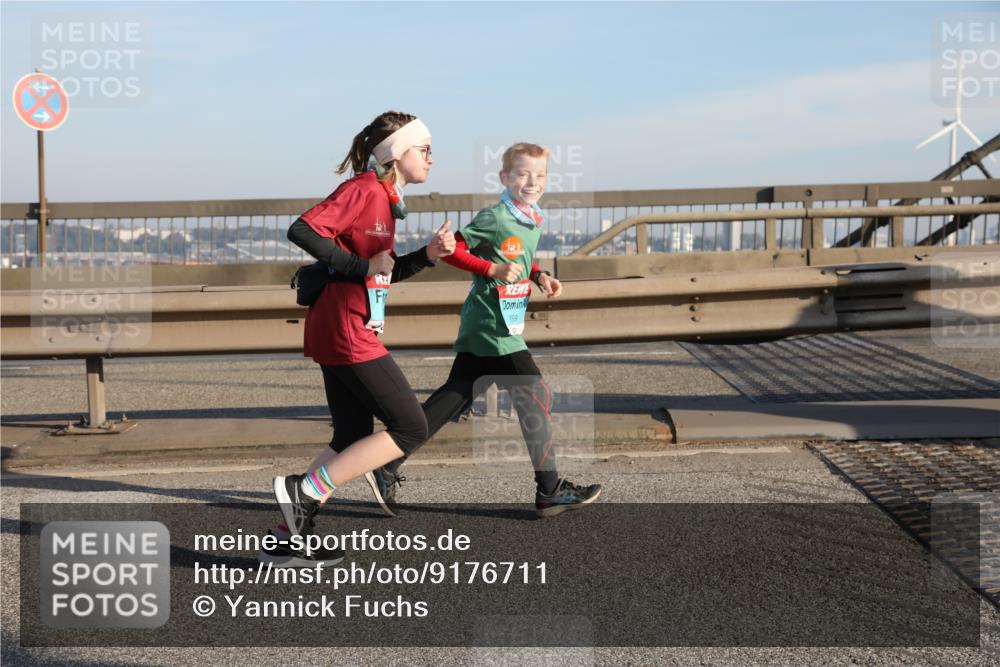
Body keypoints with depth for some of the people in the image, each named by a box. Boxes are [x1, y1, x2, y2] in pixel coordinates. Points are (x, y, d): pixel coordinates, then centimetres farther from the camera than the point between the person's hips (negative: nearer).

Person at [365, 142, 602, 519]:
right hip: (493, 330, -9)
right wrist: (493, 269, -23)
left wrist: (540, 277, 11)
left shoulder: (532, 221, 14)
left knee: (453, 400, 10)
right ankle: (550, 492, 7)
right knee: (536, 397, -3)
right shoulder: (494, 218, -14)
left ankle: (387, 468, 14)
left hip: (480, 332, 9)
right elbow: (450, 249, -16)